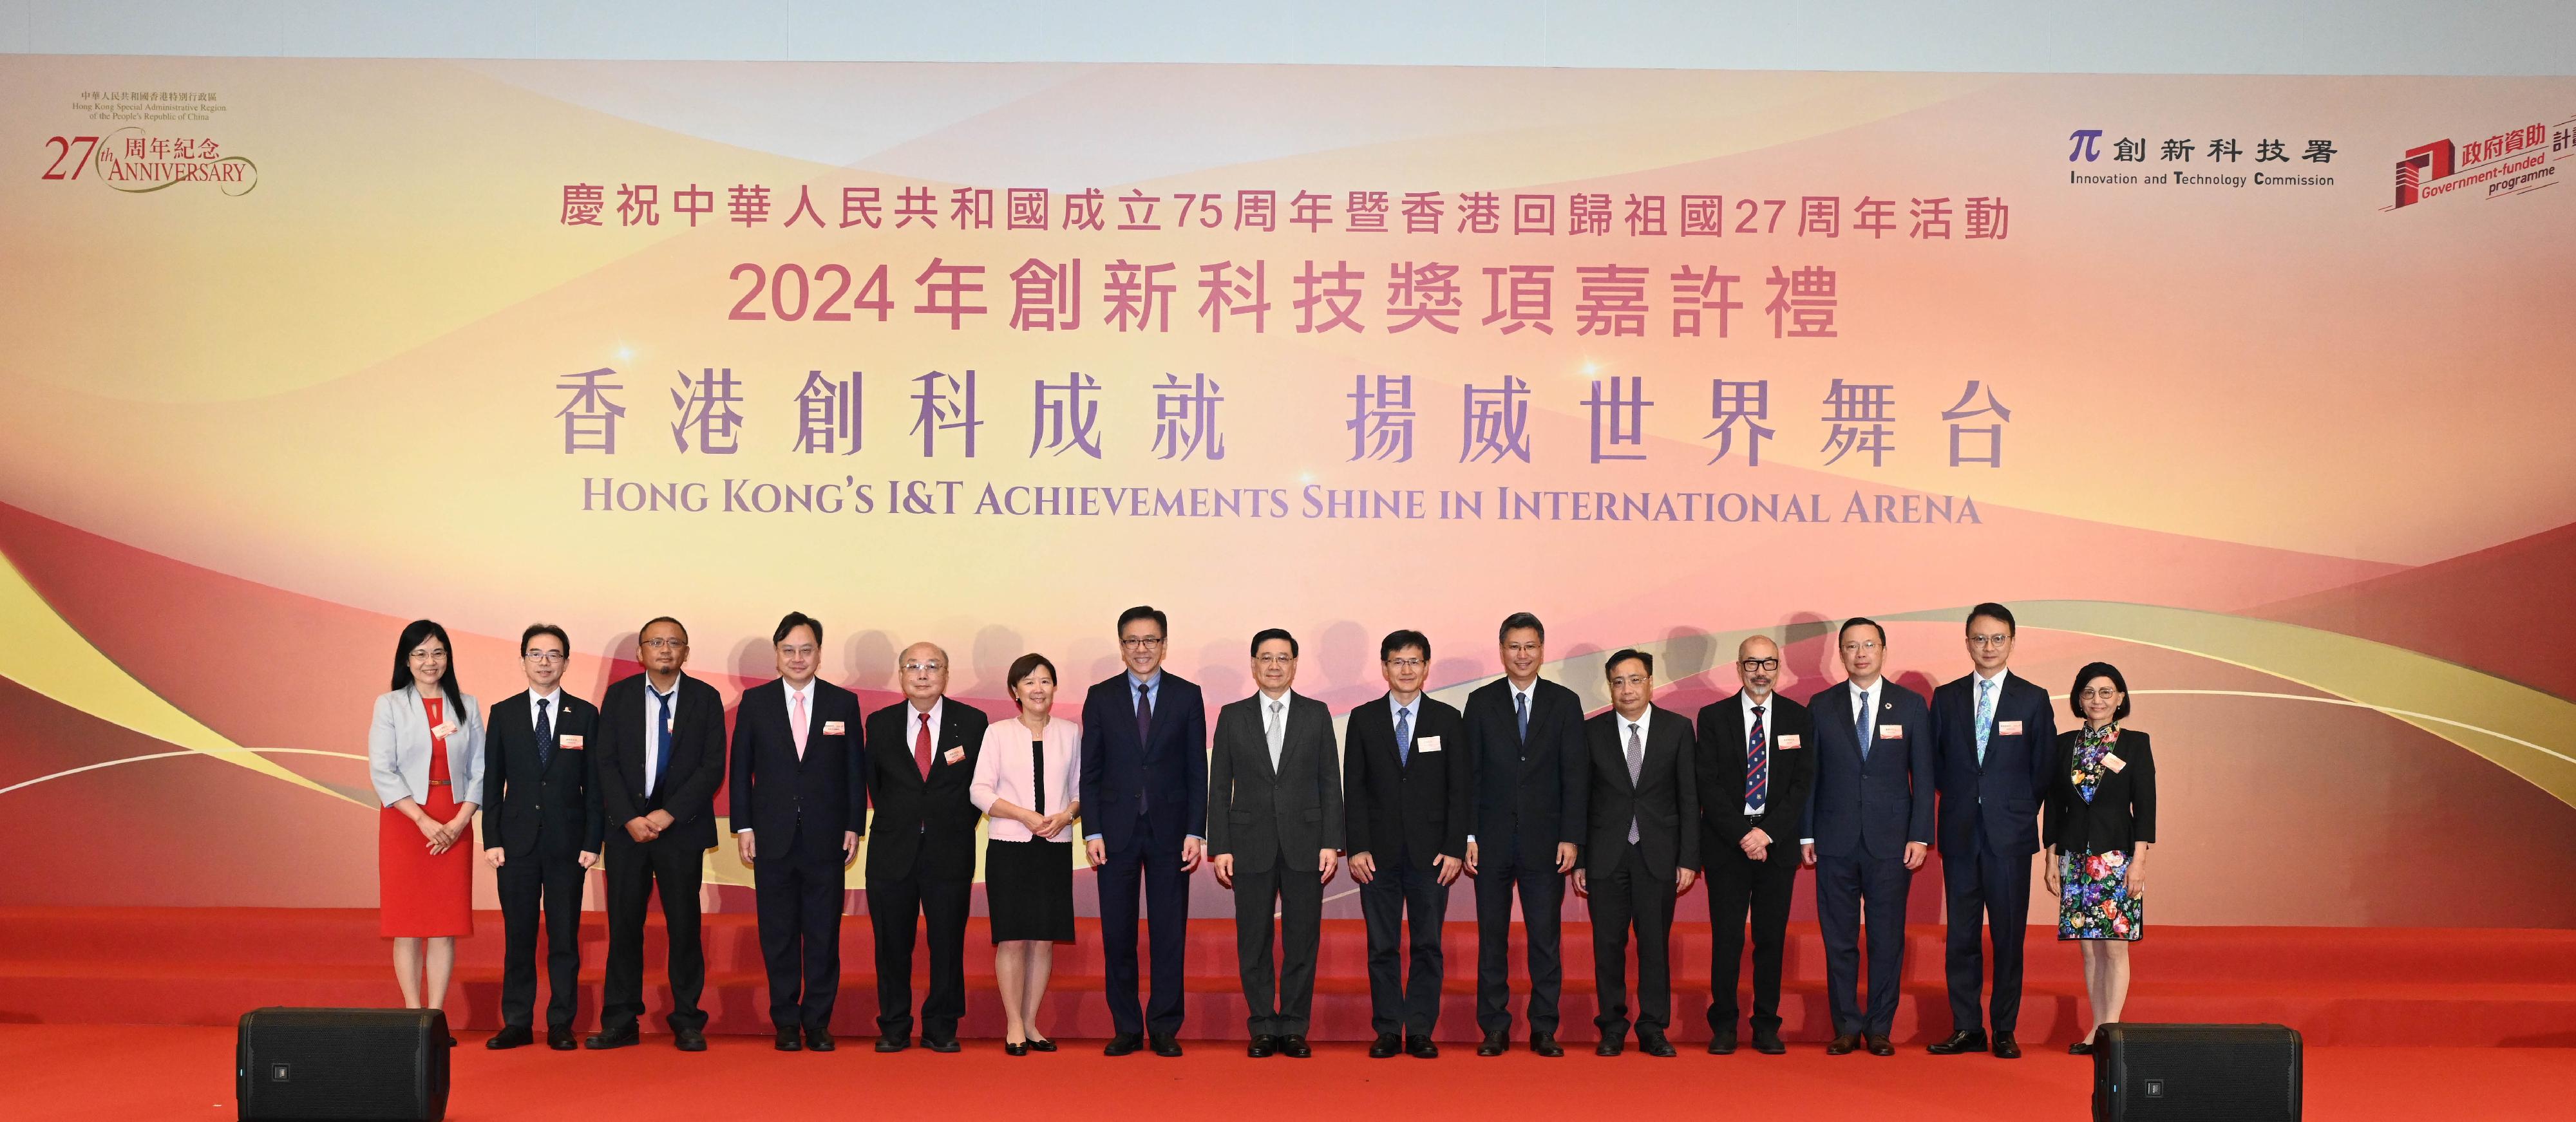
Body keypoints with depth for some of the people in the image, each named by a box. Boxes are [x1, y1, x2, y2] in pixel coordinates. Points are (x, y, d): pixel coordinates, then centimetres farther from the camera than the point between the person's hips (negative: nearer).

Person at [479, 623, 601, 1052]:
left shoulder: (585, 715, 4)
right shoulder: (503, 714, 7)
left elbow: (594, 784, 3)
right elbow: (492, 782, 6)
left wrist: (593, 842, -4)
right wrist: (492, 840, -2)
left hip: (567, 844, -1)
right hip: (517, 843, 1)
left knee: (564, 938, 3)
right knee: (518, 937, 5)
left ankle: (561, 1024, 9)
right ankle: (516, 1023, 13)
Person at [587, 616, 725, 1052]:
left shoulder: (705, 699, 3)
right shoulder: (619, 696, 7)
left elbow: (713, 767, -2)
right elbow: (605, 763, 2)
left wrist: (670, 814, -12)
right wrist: (630, 818, -10)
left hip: (682, 827, -1)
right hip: (626, 826, 1)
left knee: (684, 925, 0)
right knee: (624, 925, 2)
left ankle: (688, 1022, 7)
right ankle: (620, 1023, 9)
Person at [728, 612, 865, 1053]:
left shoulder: (844, 703, 5)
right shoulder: (755, 702, 5)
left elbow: (856, 770, 6)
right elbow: (741, 769, 6)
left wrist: (854, 827, 1)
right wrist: (743, 827, 0)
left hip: (826, 839, 0)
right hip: (773, 838, 0)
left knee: (824, 934, 3)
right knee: (778, 935, 5)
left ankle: (818, 1023, 11)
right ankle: (786, 1023, 13)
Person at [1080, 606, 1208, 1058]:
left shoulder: (1187, 696, 4)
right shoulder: (1101, 697, 5)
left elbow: (1197, 770, 3)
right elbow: (1090, 771, 4)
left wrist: (1195, 832, -4)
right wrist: (1092, 831, -4)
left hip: (1169, 829, 0)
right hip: (1116, 831, 0)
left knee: (1170, 933, 2)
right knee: (1117, 934, 3)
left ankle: (1164, 1028, 10)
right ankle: (1126, 1028, 13)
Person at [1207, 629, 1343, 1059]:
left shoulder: (1317, 714, 7)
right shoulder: (1233, 717, 6)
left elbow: (1330, 783, 5)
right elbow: (1219, 787, 5)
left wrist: (1331, 843, -3)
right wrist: (1219, 847, -2)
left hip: (1304, 845, 0)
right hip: (1250, 845, 0)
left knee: (1302, 941, 2)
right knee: (1253, 942, 3)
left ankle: (1294, 1028, 11)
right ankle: (1263, 1028, 12)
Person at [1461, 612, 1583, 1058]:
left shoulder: (1564, 703, 5)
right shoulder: (1481, 702, 5)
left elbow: (1574, 775, 2)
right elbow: (1470, 773, 3)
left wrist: (1570, 837, -6)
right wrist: (1469, 836, -4)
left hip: (1545, 839, 0)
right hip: (1494, 837, 1)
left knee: (1546, 938, 1)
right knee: (1492, 937, 4)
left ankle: (1544, 1030, 9)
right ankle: (1494, 1029, 11)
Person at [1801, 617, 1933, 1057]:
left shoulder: (1911, 706, 5)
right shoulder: (1821, 706, 6)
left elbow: (1923, 777, 4)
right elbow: (1810, 774, 7)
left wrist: (1920, 837, -4)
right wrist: (1806, 834, 1)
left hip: (1891, 841, 0)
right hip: (1835, 842, 1)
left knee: (1888, 940, 2)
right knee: (1839, 940, 4)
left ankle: (1880, 1029, 12)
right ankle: (1846, 1027, 13)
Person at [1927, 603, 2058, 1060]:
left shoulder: (2033, 699, 3)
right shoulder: (1947, 698, 8)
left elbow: (2043, 768, 5)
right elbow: (1935, 762, 13)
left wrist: (2019, 812, 4)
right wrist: (1960, 801, 6)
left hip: (2011, 834, -2)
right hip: (1960, 834, 2)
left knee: (2009, 935, 1)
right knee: (1961, 935, 4)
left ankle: (2005, 1031, 8)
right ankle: (1966, 1028, 11)